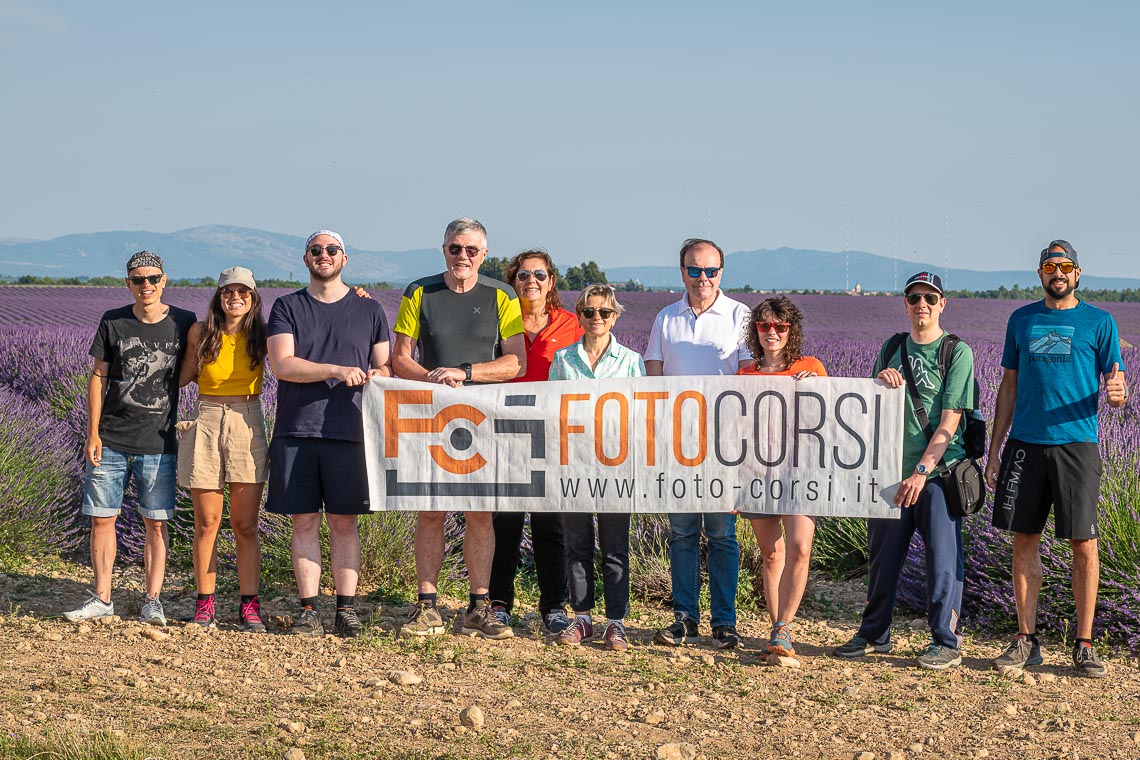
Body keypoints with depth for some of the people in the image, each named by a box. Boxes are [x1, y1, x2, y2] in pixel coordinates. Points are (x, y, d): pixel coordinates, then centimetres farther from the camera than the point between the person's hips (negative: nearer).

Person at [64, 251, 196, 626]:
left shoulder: (184, 323, 1)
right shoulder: (113, 322, 3)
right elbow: (98, 378, 6)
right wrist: (92, 434, 0)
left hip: (158, 444, -1)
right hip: (110, 440, 1)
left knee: (156, 523, 0)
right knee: (101, 518, 3)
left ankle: (152, 601, 8)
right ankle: (102, 598, 13)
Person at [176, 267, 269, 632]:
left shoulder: (262, 335, 2)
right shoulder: (201, 332, 3)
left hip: (248, 426, 0)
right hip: (205, 424, 0)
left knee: (245, 525, 2)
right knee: (206, 523, 4)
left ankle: (249, 605, 8)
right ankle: (204, 604, 13)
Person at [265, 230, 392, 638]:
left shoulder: (368, 310, 12)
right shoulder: (287, 307, 9)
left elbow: (385, 366, 13)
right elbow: (282, 364, -4)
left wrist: (376, 376, -12)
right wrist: (337, 370, -15)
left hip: (348, 431, 0)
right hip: (296, 430, 0)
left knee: (344, 521, 1)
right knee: (304, 521, 1)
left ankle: (346, 608, 5)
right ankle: (309, 609, 5)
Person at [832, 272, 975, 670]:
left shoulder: (957, 352, -4)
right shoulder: (892, 349, 12)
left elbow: (949, 422, -11)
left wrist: (921, 471, -19)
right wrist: (879, 380, -6)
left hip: (938, 473, -5)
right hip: (892, 471, 5)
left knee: (942, 559, -4)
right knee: (883, 556, 11)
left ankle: (947, 642, 5)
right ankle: (875, 634, 23)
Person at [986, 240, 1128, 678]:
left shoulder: (1099, 322, 5)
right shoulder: (1021, 320, 13)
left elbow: (1115, 388, 3)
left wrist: (1117, 394, -22)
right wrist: (994, 449, 11)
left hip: (1076, 443, -3)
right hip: (1025, 444, 3)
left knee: (1083, 544, -3)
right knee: (1025, 540, 4)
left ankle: (1084, 645, 5)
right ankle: (1026, 639, 12)